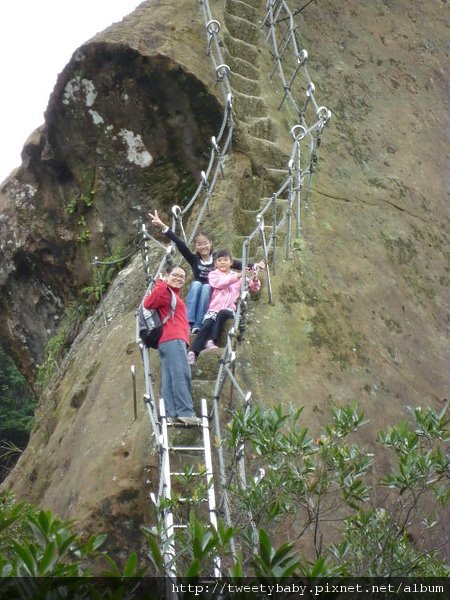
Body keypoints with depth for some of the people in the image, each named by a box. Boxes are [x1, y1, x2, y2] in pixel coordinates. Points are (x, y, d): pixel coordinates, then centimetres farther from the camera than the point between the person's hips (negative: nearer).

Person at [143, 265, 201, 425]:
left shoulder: (174, 294, 28)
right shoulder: (165, 292, 0)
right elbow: (148, 304, -16)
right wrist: (161, 285, -20)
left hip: (168, 341, 10)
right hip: (173, 339, -10)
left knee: (169, 379, 3)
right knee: (181, 374, -17)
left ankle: (171, 414, 1)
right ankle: (185, 412, -23)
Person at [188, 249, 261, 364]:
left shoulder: (238, 276, 19)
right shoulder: (213, 274, 14)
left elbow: (254, 288, 16)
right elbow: (220, 283, -8)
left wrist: (255, 280, -9)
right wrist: (237, 276, -21)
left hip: (229, 309, 1)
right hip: (214, 308, -1)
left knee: (222, 313, -35)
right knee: (207, 325, -28)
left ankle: (211, 341, -30)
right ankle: (193, 353, -37)